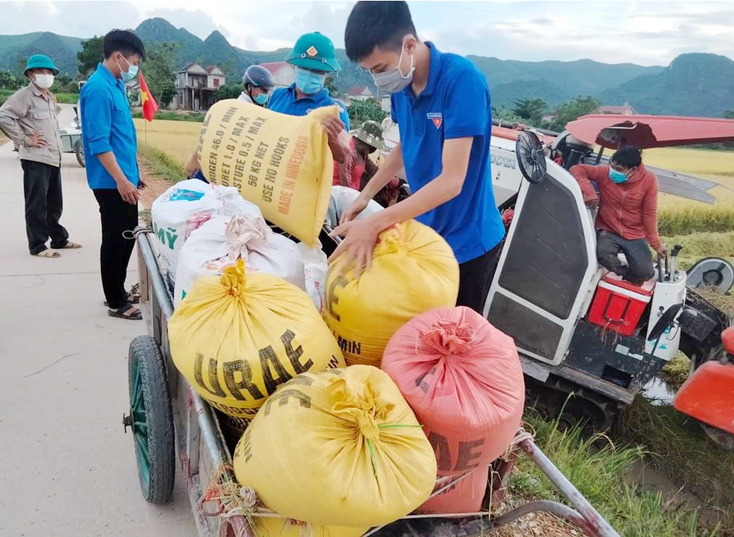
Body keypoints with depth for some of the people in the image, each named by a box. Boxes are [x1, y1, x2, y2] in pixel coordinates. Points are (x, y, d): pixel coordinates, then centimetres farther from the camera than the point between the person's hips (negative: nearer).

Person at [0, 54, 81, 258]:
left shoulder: (50, 98, 18)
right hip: (35, 159, -8)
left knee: (55, 203, 16)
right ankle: (38, 246, 2)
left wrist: (56, 146, 14)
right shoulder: (24, 95, -8)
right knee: (37, 204, -4)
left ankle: (59, 239, 26)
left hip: (53, 158, 8)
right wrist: (24, 140, -15)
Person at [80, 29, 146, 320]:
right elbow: (98, 142, -22)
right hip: (112, 182, -9)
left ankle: (118, 290, 30)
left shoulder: (116, 85, 12)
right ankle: (116, 303, 11)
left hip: (125, 177, 10)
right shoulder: (98, 89, -17)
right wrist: (121, 180, -25)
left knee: (127, 235, 17)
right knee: (115, 239, 0)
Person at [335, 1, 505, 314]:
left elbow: (451, 180, -28)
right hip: (425, 231, 6)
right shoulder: (400, 85, -2)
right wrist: (366, 194, 6)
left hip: (466, 240, -6)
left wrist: (374, 224, -33)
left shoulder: (462, 79, -24)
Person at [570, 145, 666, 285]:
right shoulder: (606, 173, -12)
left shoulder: (649, 180, -14)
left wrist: (655, 242, -8)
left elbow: (650, 213, -9)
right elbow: (577, 169, -12)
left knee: (645, 273, -17)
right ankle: (628, 274, 1)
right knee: (603, 255, -32)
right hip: (608, 231, 0)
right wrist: (589, 192, -27)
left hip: (635, 236, 0)